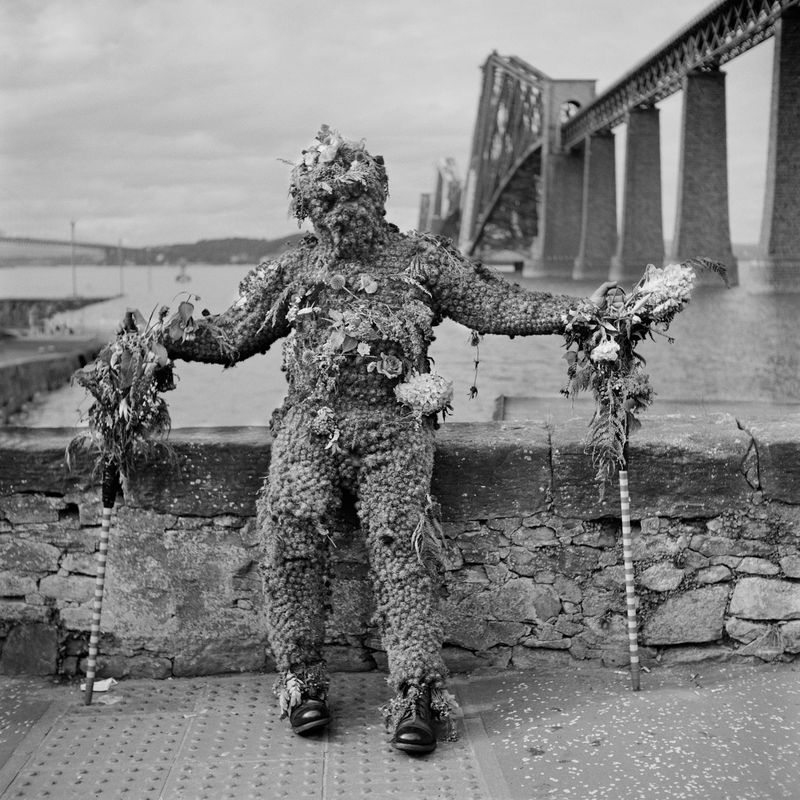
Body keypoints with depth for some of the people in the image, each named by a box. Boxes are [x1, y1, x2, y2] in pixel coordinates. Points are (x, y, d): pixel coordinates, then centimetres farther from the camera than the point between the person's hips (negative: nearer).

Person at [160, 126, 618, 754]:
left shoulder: (422, 259, 18)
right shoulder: (293, 271, 23)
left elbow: (496, 305, 13)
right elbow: (233, 333, 24)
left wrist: (576, 310, 2)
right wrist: (166, 341, 9)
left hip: (394, 424, -1)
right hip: (310, 421, 2)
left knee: (399, 543, -20)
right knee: (291, 527, -23)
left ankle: (416, 695, -18)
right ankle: (302, 680, -13)